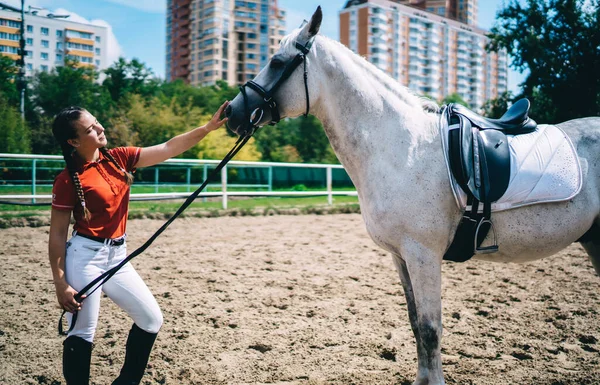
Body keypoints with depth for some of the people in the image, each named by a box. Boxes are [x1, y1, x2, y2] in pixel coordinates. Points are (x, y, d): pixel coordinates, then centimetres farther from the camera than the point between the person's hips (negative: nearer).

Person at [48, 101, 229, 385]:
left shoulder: (118, 158, 3)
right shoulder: (67, 180, -12)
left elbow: (168, 149, 0)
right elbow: (57, 235, -10)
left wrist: (209, 127, -9)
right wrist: (60, 283, -14)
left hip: (118, 256, 7)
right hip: (85, 256, -7)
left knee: (151, 320, 10)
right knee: (82, 334, -1)